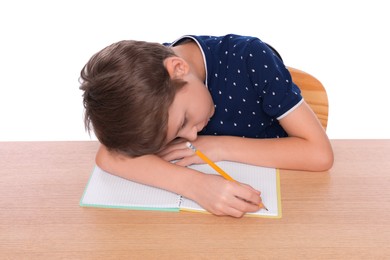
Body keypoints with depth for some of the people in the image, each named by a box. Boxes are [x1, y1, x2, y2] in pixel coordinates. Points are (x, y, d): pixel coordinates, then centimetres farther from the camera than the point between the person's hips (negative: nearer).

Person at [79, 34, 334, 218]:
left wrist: (223, 147, -25)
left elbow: (320, 153, -23)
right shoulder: (144, 80, -15)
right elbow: (109, 156, -29)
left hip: (271, 196, -1)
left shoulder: (251, 58, -23)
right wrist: (194, 184, -41)